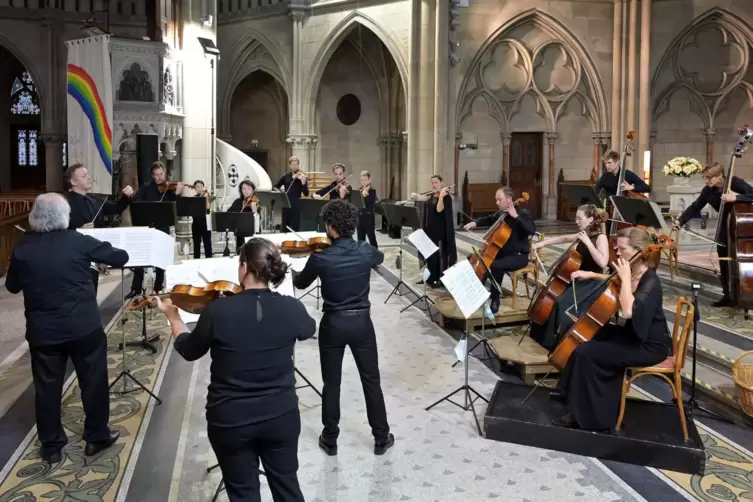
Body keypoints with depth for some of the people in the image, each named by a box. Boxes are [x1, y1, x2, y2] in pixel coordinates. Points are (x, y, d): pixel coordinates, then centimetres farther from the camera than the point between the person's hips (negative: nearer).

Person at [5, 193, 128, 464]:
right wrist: (110, 253, 19)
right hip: (84, 325, -2)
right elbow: (120, 257, -1)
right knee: (94, 381, 13)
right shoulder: (78, 241, -9)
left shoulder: (22, 248, -2)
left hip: (42, 329, 2)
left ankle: (51, 446, 23)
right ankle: (96, 436, 23)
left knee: (47, 387, 13)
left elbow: (12, 286, 11)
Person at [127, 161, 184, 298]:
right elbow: (135, 201, -8)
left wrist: (177, 194, -27)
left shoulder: (171, 188, 1)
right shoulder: (147, 187, 4)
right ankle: (136, 288, 12)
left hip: (163, 228, 0)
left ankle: (158, 288, 17)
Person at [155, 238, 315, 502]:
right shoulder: (291, 308, -13)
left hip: (230, 420, -2)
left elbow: (189, 351, 0)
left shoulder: (217, 310, -19)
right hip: (282, 415, 2)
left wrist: (173, 316, 17)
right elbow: (309, 330, 12)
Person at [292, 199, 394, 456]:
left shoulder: (319, 258, -15)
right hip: (361, 322, 2)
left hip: (332, 324, -1)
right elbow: (380, 257, 17)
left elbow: (301, 283, 5)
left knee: (331, 383, 14)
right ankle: (381, 438, 25)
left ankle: (330, 439, 25)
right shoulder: (366, 252, -9)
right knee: (371, 381, 14)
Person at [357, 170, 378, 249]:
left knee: (372, 240, -1)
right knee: (360, 240, 10)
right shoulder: (360, 190, 11)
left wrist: (365, 195, -30)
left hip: (369, 218, -6)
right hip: (360, 217, 6)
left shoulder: (372, 190, -6)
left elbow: (372, 203, -19)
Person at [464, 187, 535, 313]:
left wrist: (516, 216, -28)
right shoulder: (500, 213, 8)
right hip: (502, 252, 8)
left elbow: (531, 230, -28)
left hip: (518, 256, -8)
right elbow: (488, 219, 26)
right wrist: (475, 223, 6)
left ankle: (495, 300, -17)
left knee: (495, 266, -33)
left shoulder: (522, 213, -12)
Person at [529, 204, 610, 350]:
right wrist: (543, 243, 15)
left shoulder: (601, 237, -15)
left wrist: (588, 242, -28)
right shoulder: (583, 235, 7)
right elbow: (564, 238, 24)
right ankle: (544, 336, 17)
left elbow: (603, 262, -30)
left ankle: (559, 343, -13)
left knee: (563, 304, -26)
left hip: (593, 284, -9)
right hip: (580, 280, 9)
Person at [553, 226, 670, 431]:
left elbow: (629, 312, -40)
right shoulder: (631, 273, 3)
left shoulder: (651, 282, -23)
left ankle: (586, 414, -6)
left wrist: (625, 279, -29)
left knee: (586, 353, -19)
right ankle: (572, 394, 20)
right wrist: (592, 275, 14)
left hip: (649, 346, -9)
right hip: (633, 335, 9)